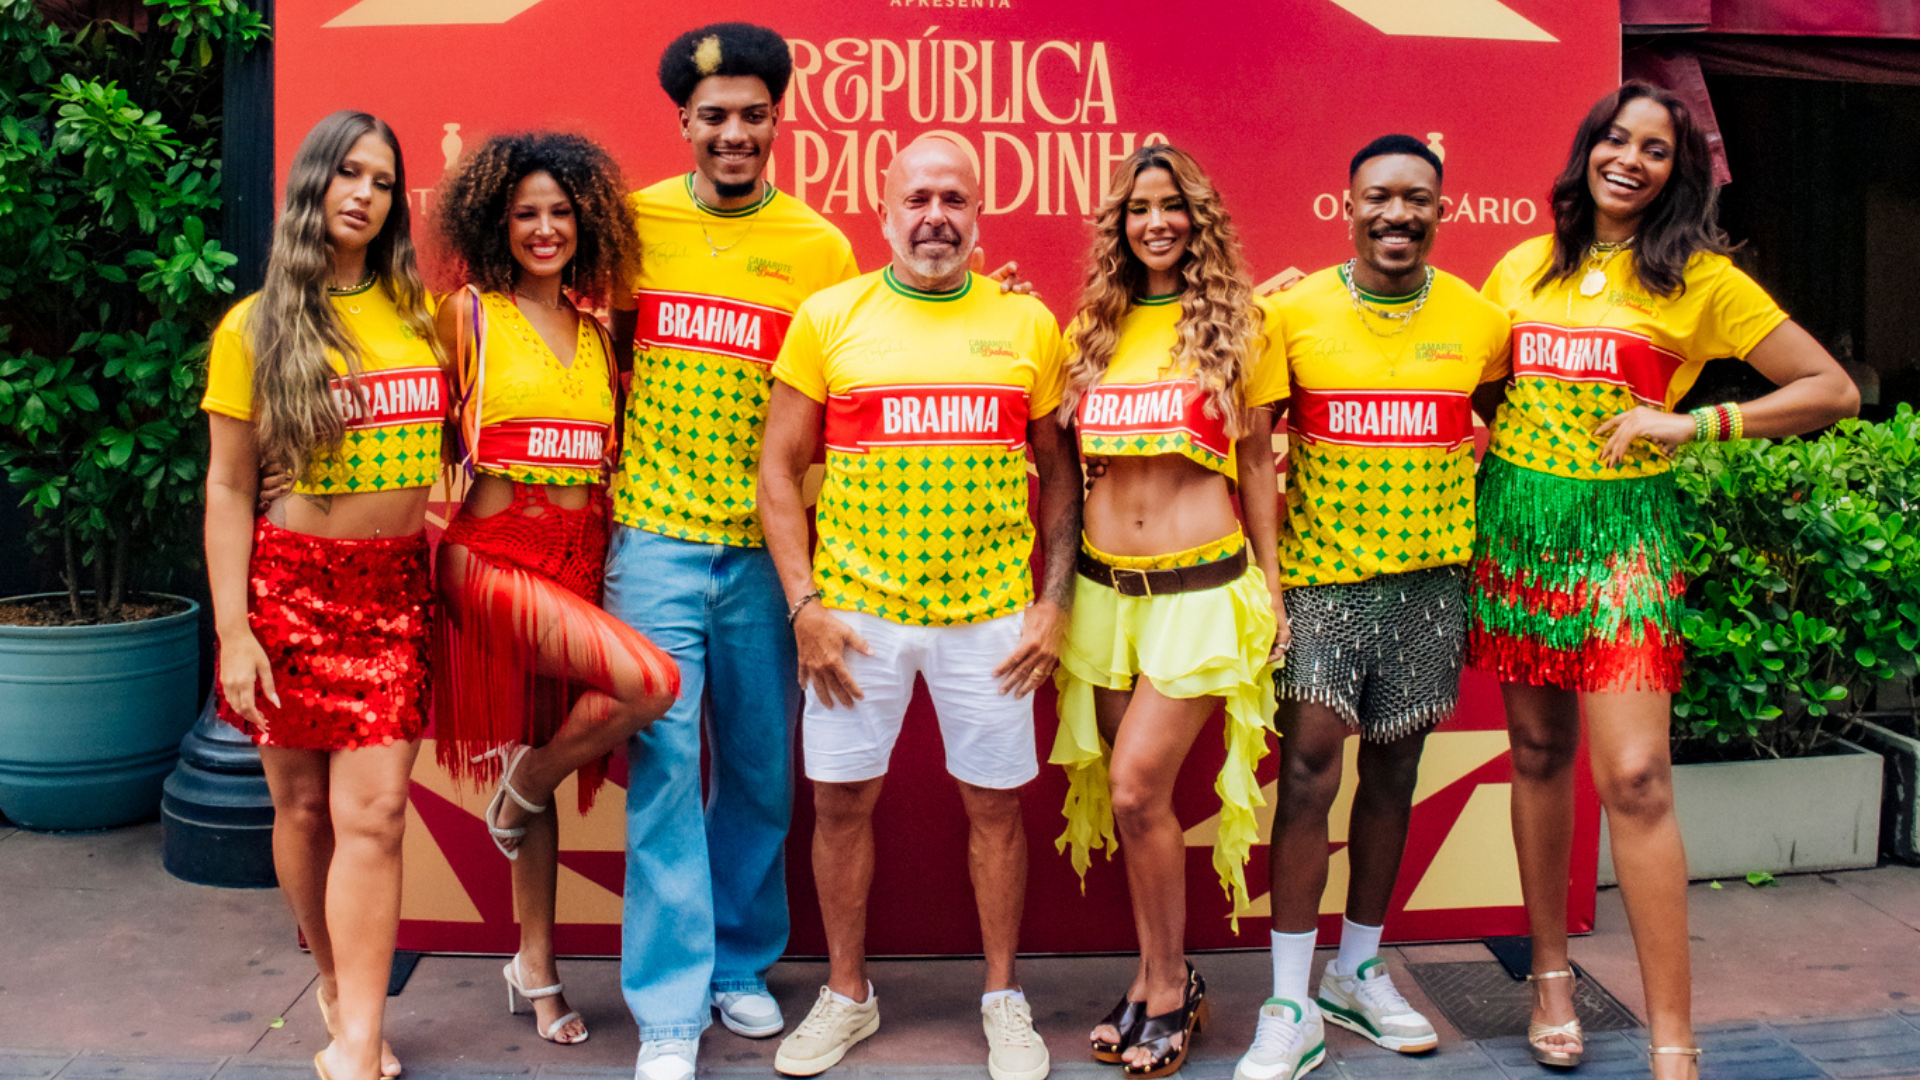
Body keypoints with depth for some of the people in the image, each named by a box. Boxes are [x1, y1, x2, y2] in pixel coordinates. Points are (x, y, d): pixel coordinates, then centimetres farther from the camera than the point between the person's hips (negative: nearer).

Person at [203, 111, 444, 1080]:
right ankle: (337, 984, 30)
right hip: (292, 581, -1)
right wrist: (232, 629, -6)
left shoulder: (418, 310, 8)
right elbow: (227, 487, -1)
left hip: (398, 585, 1)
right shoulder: (255, 327, 0)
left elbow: (462, 433, 19)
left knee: (372, 814, -6)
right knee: (304, 806, 8)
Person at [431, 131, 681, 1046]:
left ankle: (535, 969, 24)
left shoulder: (596, 333, 13)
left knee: (542, 764, 10)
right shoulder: (470, 314, 0)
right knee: (651, 680, -26)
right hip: (496, 554, -5)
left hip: (580, 564, 5)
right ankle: (523, 787, 2)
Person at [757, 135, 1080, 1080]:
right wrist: (803, 607, -5)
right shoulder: (827, 319, 1)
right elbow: (780, 469, 2)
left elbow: (1059, 470, 9)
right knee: (841, 800, 8)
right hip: (856, 610, 0)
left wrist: (1055, 603, 1)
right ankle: (847, 995, 27)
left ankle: (1003, 998, 27)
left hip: (991, 613, 0)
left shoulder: (1029, 324, 4)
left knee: (996, 803, 8)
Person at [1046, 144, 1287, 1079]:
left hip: (1202, 587, -4)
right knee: (1128, 793, 9)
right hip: (1105, 584, 4)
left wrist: (1270, 583, 5)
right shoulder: (1090, 330, 9)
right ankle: (1161, 979, 26)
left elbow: (1256, 462, 5)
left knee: (1137, 787, -9)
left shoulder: (1240, 323, 0)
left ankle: (1167, 987, 11)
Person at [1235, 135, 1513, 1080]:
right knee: (1308, 766, -9)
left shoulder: (1481, 320, 3)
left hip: (1430, 577, 3)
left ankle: (1358, 972, 27)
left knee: (1393, 771, 10)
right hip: (1322, 575, -2)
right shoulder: (1294, 312, -3)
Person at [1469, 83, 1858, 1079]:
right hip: (1513, 519, 4)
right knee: (1538, 753, 10)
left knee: (1635, 778, -10)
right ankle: (1551, 972, 26)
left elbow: (1833, 390, 0)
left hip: (1621, 530, -4)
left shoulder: (1698, 280, 0)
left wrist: (1694, 422, -9)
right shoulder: (1522, 268, 10)